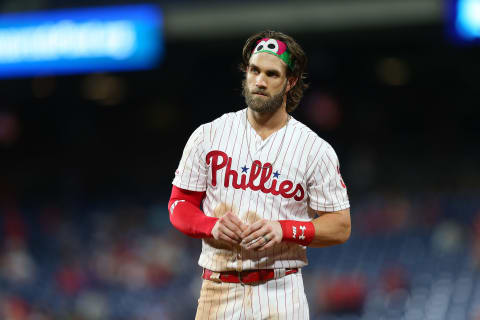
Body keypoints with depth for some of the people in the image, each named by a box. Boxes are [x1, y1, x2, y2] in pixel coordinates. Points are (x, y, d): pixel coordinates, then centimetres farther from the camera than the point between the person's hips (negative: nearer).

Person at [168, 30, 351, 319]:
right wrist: (213, 226, -12)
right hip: (218, 293, 1)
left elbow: (341, 226, 2)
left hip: (281, 296, -1)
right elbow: (180, 205, 9)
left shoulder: (315, 149, 2)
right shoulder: (208, 136, 7)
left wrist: (285, 230, -14)